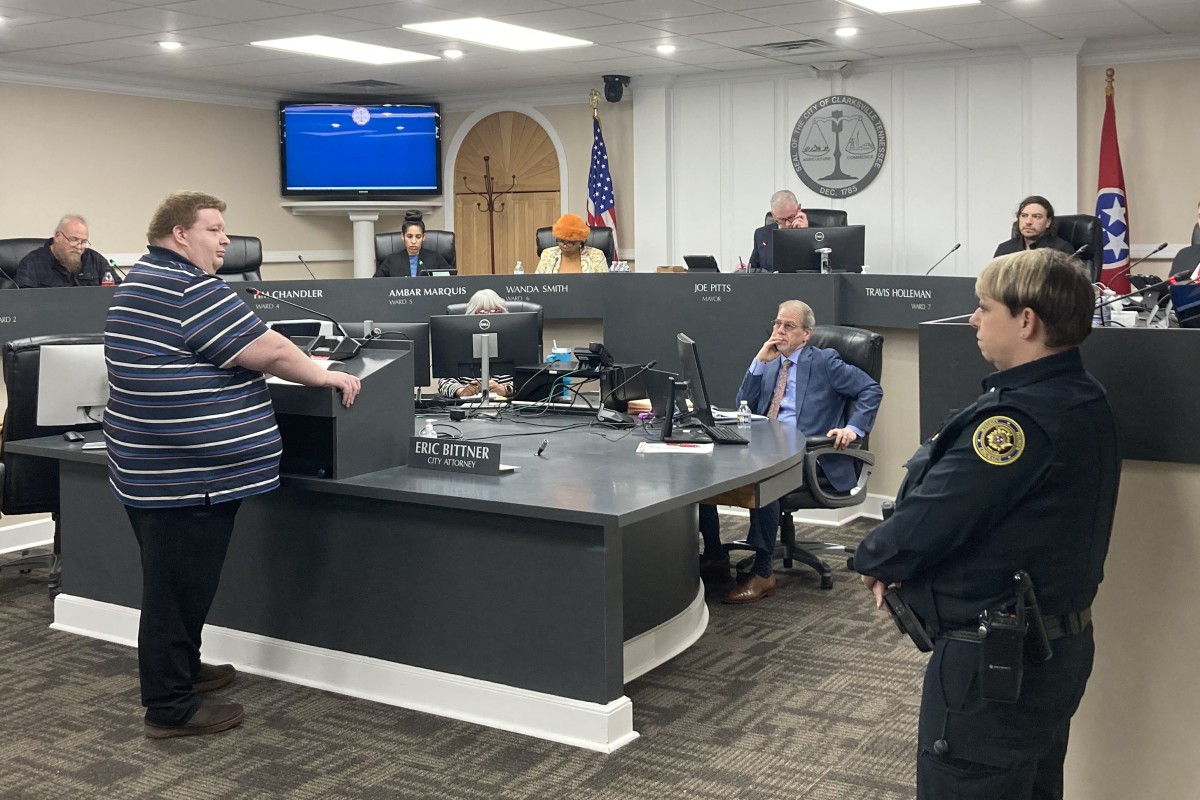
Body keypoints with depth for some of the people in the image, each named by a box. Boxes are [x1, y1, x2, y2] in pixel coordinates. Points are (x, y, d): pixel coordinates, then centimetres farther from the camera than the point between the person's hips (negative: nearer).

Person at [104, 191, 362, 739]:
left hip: (157, 467, 11)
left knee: (177, 581, 22)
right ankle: (170, 708, 8)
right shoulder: (188, 287, -18)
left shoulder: (145, 281, 17)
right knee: (179, 586, -2)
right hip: (187, 475, -11)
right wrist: (325, 376, -5)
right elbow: (267, 350, -19)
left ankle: (179, 669, 37)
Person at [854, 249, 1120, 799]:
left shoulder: (1019, 418, -26)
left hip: (991, 663, -10)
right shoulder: (1083, 399, 6)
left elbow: (928, 519, -24)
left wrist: (875, 561, -3)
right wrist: (905, 567, 2)